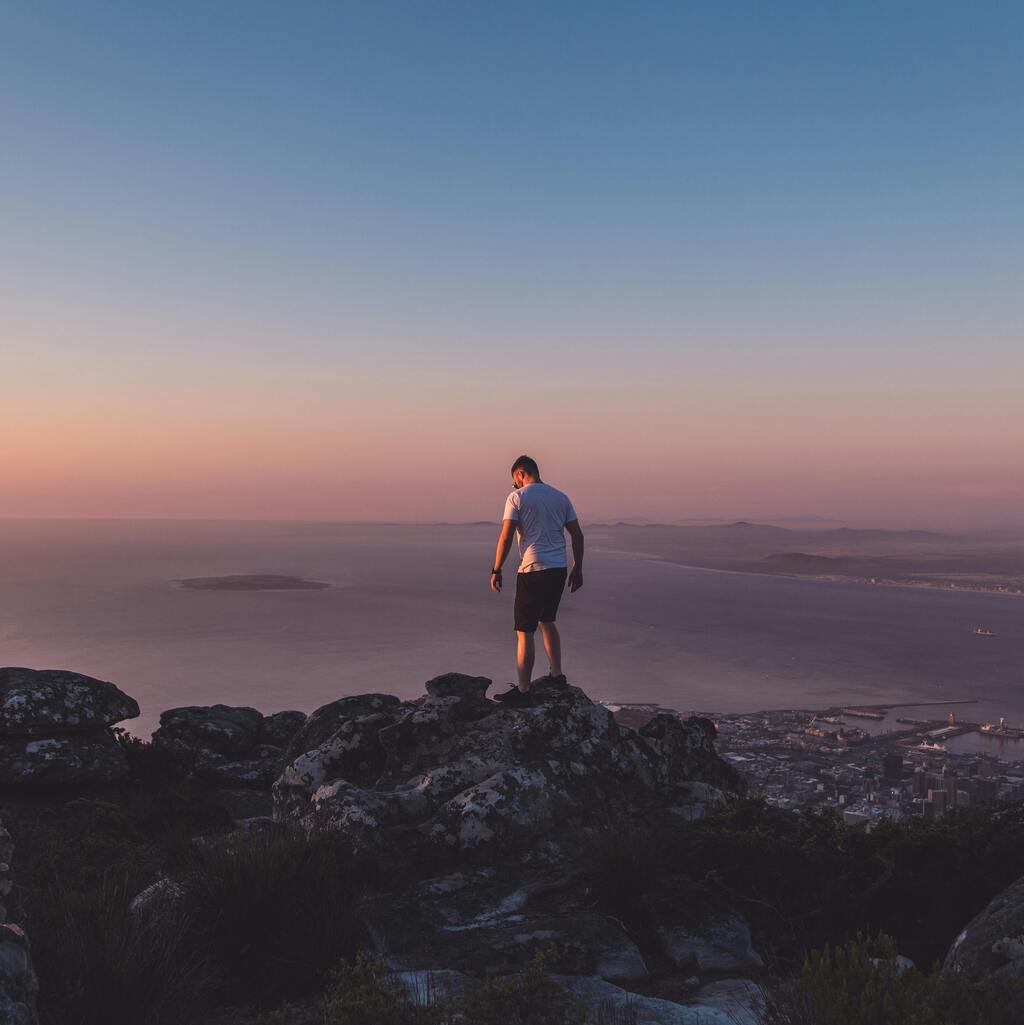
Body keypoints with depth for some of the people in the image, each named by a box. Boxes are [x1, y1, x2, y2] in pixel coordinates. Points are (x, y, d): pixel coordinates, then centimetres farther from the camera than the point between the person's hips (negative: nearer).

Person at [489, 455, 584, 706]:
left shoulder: (517, 497, -4)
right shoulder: (560, 497, 12)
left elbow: (506, 537, -11)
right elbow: (577, 535, 11)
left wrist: (496, 571, -4)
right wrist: (577, 569, 18)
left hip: (532, 571, -6)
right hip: (559, 570, 6)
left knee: (524, 632, 1)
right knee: (547, 621, 25)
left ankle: (523, 691, 4)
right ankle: (557, 675, 28)